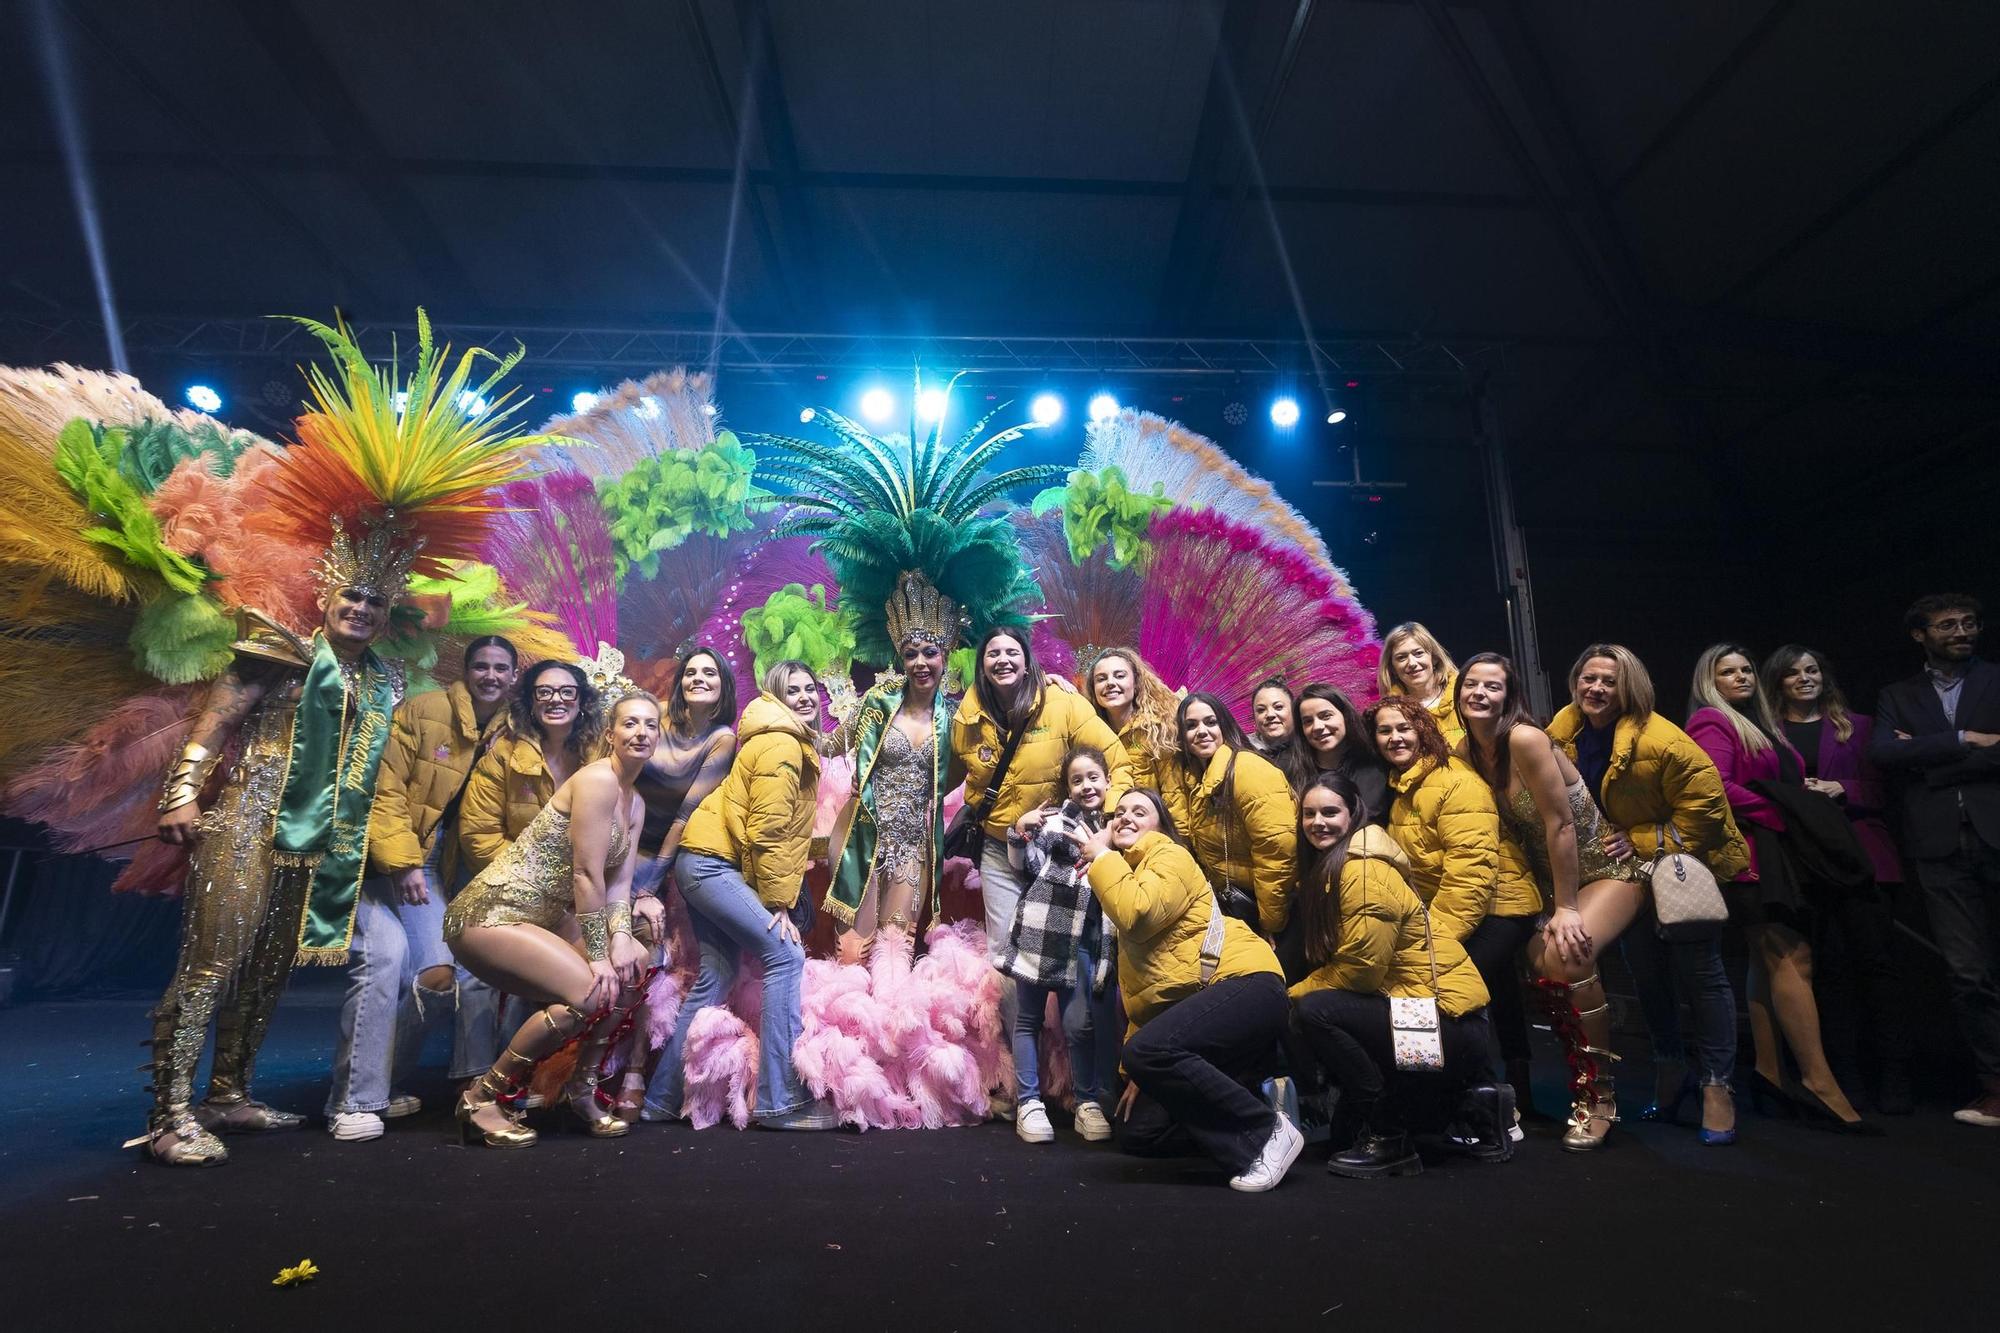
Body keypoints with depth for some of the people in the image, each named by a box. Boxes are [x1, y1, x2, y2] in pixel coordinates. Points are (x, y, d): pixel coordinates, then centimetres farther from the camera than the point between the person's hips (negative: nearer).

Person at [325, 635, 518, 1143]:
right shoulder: (423, 711, -10)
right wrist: (401, 862, -19)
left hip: (434, 866, 5)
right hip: (378, 855, -5)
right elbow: (385, 788, -14)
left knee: (437, 972, -3)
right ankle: (353, 1101, -9)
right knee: (385, 955, -22)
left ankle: (385, 1085, 19)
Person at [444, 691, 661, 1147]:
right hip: (489, 913, -9)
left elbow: (618, 882, 6)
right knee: (591, 991, -23)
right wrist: (597, 954, -15)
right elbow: (586, 875, -19)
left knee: (634, 964, -2)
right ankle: (482, 1098, -5)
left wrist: (620, 936, -11)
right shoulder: (597, 779, -17)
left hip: (535, 921, 9)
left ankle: (583, 1087, 12)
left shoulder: (635, 804, 12)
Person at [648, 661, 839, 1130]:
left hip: (706, 865, 10)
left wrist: (780, 895, 11)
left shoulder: (799, 746, 17)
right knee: (785, 956, -13)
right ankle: (780, 1102, -9)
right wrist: (778, 902, -13)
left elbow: (785, 830, 18)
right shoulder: (781, 746, -15)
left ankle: (662, 1099, 22)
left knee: (716, 977, 12)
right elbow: (766, 831, -18)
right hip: (713, 865, -10)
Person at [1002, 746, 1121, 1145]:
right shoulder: (1055, 817, 0)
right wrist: (1020, 831, -17)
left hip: (1084, 939, 3)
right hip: (1040, 930, -2)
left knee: (1080, 1023, 4)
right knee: (1029, 1018, 5)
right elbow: (1026, 865, 0)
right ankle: (1029, 1102, 15)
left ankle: (1089, 1102, 19)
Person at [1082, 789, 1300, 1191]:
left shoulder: (1170, 855, -3)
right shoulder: (1124, 873, 22)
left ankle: (1267, 1131, -16)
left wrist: (1101, 857, -10)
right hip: (1188, 1007, 9)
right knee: (1137, 1135, 3)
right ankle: (1241, 1102, 15)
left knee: (1149, 1051, -33)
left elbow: (1137, 917, -25)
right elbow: (1136, 988, 19)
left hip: (1245, 984, -9)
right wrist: (1139, 1074, 15)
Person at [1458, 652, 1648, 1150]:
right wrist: (1551, 905, 4)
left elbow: (1560, 825, -23)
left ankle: (1599, 1095, -8)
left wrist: (1566, 910, -19)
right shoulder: (1465, 752, -3)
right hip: (1551, 879, 6)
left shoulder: (1525, 739, -24)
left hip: (1607, 870, -6)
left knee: (1567, 955, -27)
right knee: (1538, 960, -15)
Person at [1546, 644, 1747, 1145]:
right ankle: (1672, 1068, 34)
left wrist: (1642, 841, -24)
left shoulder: (1659, 739, -27)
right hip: (1624, 872, 6)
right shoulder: (1564, 732, -9)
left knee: (1698, 973, 1)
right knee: (1646, 974, 16)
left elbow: (1705, 801, -26)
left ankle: (1715, 1085, 16)